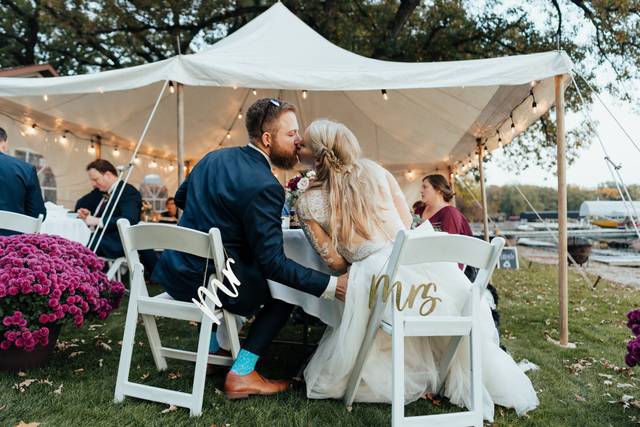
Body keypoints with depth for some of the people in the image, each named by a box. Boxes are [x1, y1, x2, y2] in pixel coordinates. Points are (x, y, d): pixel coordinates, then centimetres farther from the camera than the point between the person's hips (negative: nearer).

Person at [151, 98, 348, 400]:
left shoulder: (214, 157, 5)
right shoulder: (264, 186, -20)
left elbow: (180, 198, 21)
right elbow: (273, 262, -22)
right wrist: (331, 285, -21)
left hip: (174, 269, 8)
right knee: (286, 290, 10)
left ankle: (214, 349, 40)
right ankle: (240, 375, 8)